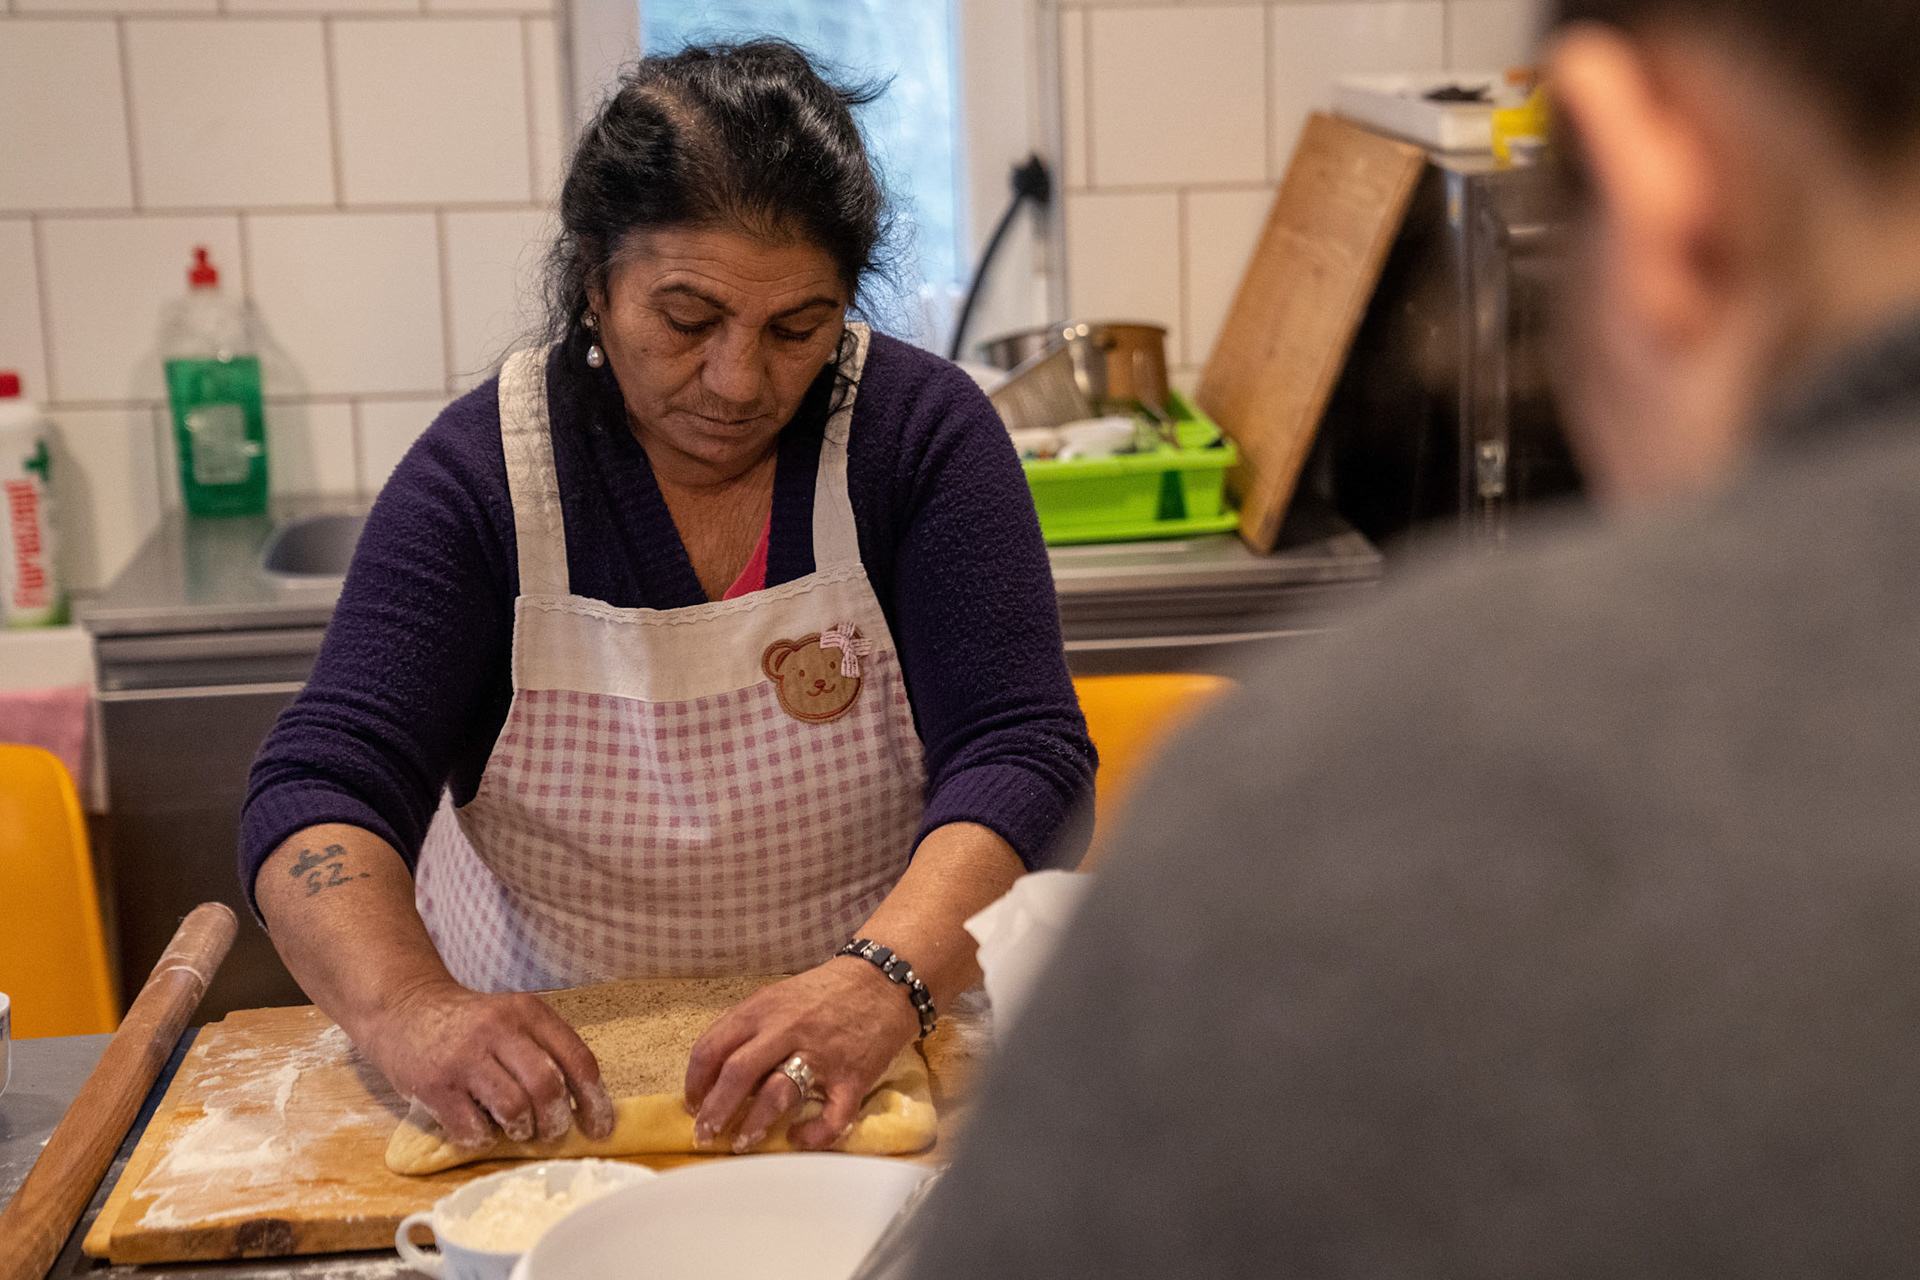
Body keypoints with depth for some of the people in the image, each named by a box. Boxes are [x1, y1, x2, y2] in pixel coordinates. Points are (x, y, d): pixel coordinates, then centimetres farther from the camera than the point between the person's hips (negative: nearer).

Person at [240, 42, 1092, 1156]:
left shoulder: (922, 431, -8)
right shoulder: (481, 470, -8)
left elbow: (1022, 754, -16)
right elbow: (322, 786, -15)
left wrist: (884, 982, -36)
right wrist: (410, 1012, -36)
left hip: (878, 1068, 1)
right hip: (544, 1063, 0)